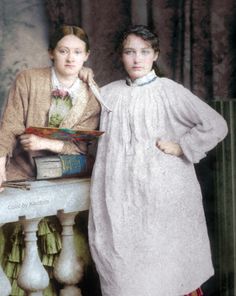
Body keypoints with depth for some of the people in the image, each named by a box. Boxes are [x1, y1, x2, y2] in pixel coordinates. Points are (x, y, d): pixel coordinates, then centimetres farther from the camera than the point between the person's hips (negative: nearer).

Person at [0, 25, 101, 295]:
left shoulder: (92, 97, 1)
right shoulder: (28, 80, -5)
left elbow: (80, 144, -6)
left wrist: (44, 143, -21)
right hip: (22, 176, -1)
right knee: (23, 250, -3)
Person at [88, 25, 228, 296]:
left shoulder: (169, 91, -2)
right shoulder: (109, 93, 10)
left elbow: (216, 125, -6)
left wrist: (180, 147, -7)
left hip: (164, 190, -3)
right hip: (124, 192, 3)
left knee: (169, 256, 2)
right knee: (126, 258, 5)